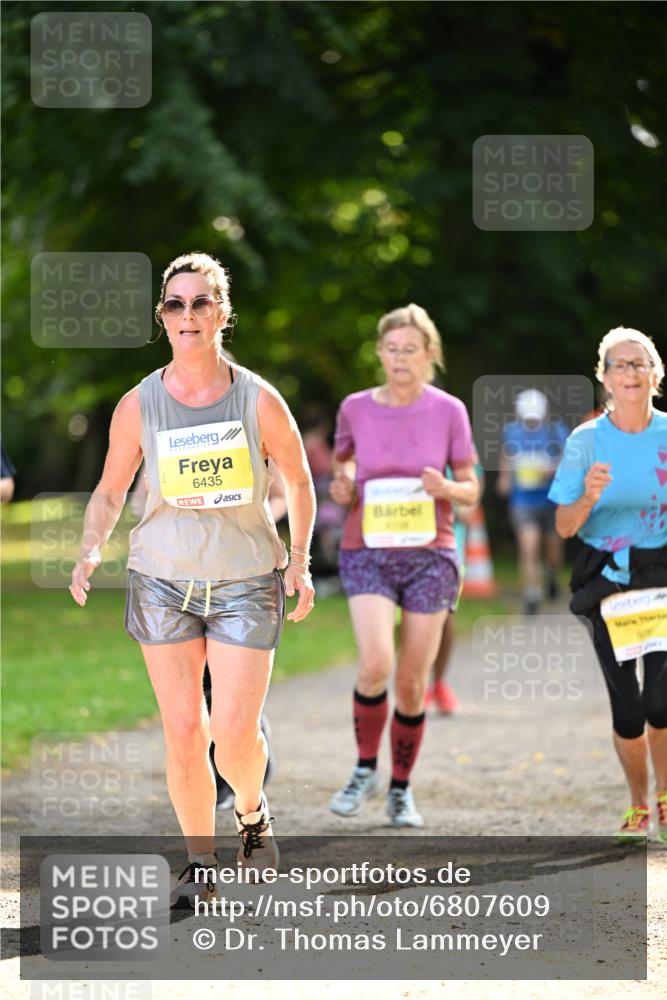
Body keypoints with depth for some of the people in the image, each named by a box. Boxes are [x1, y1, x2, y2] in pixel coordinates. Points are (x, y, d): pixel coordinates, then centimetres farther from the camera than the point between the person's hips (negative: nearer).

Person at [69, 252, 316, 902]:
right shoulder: (139, 405, -3)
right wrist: (91, 552, -9)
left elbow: (299, 482, 8)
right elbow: (110, 492, 8)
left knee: (234, 732, -9)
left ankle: (252, 811, 25)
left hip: (247, 582, -1)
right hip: (163, 580, 1)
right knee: (183, 731, -2)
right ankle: (199, 861, 15)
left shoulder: (258, 401, -6)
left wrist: (299, 559, -2)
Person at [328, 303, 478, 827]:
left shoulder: (449, 411, -1)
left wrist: (447, 489, -16)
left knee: (413, 683, 2)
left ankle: (401, 789, 20)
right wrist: (341, 491, -5)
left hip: (429, 554, 0)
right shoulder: (355, 409, 2)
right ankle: (366, 769, 1)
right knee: (376, 665, -20)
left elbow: (471, 489, 5)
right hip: (367, 553, 0)